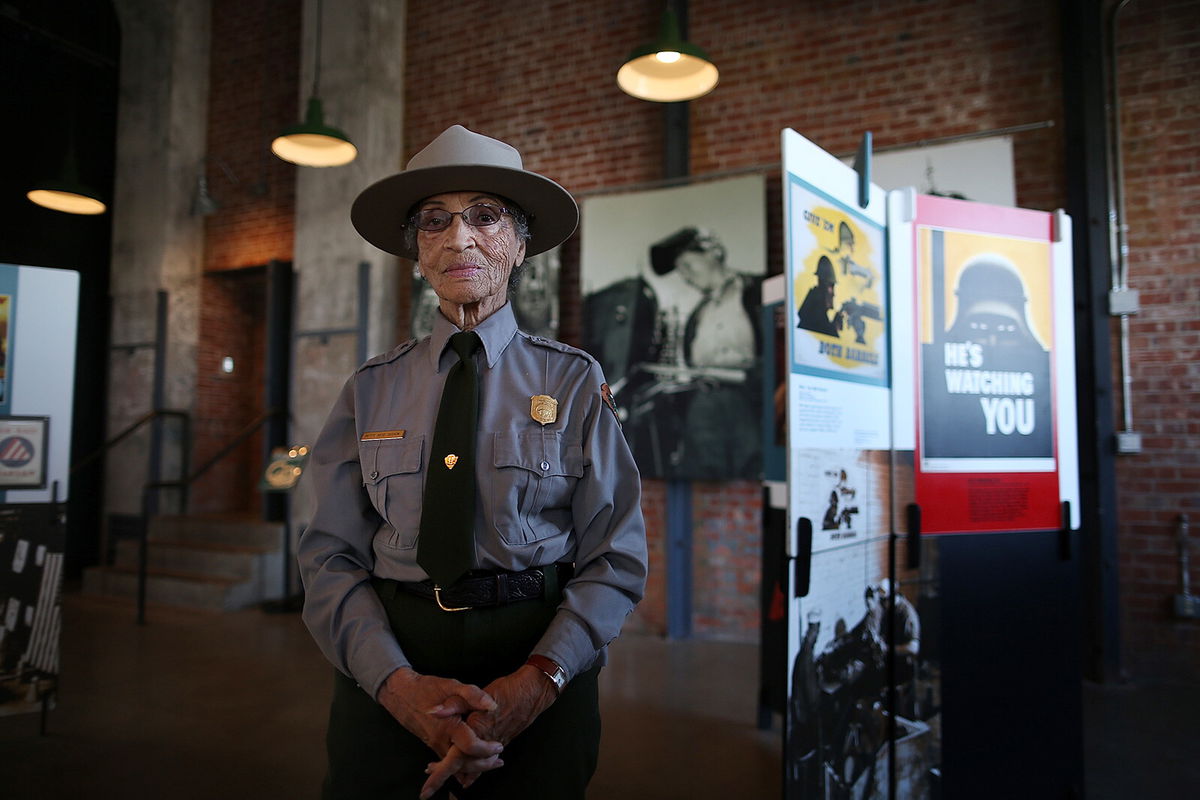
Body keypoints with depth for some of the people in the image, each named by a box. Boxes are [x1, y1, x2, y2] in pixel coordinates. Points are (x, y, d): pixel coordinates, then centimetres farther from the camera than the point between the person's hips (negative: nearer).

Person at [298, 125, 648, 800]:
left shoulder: (574, 382, -2)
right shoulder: (372, 390, 3)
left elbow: (617, 556, -6)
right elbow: (332, 555, -2)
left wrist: (536, 682, -19)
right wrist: (399, 683, -17)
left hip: (540, 675, 0)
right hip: (386, 675, 1)